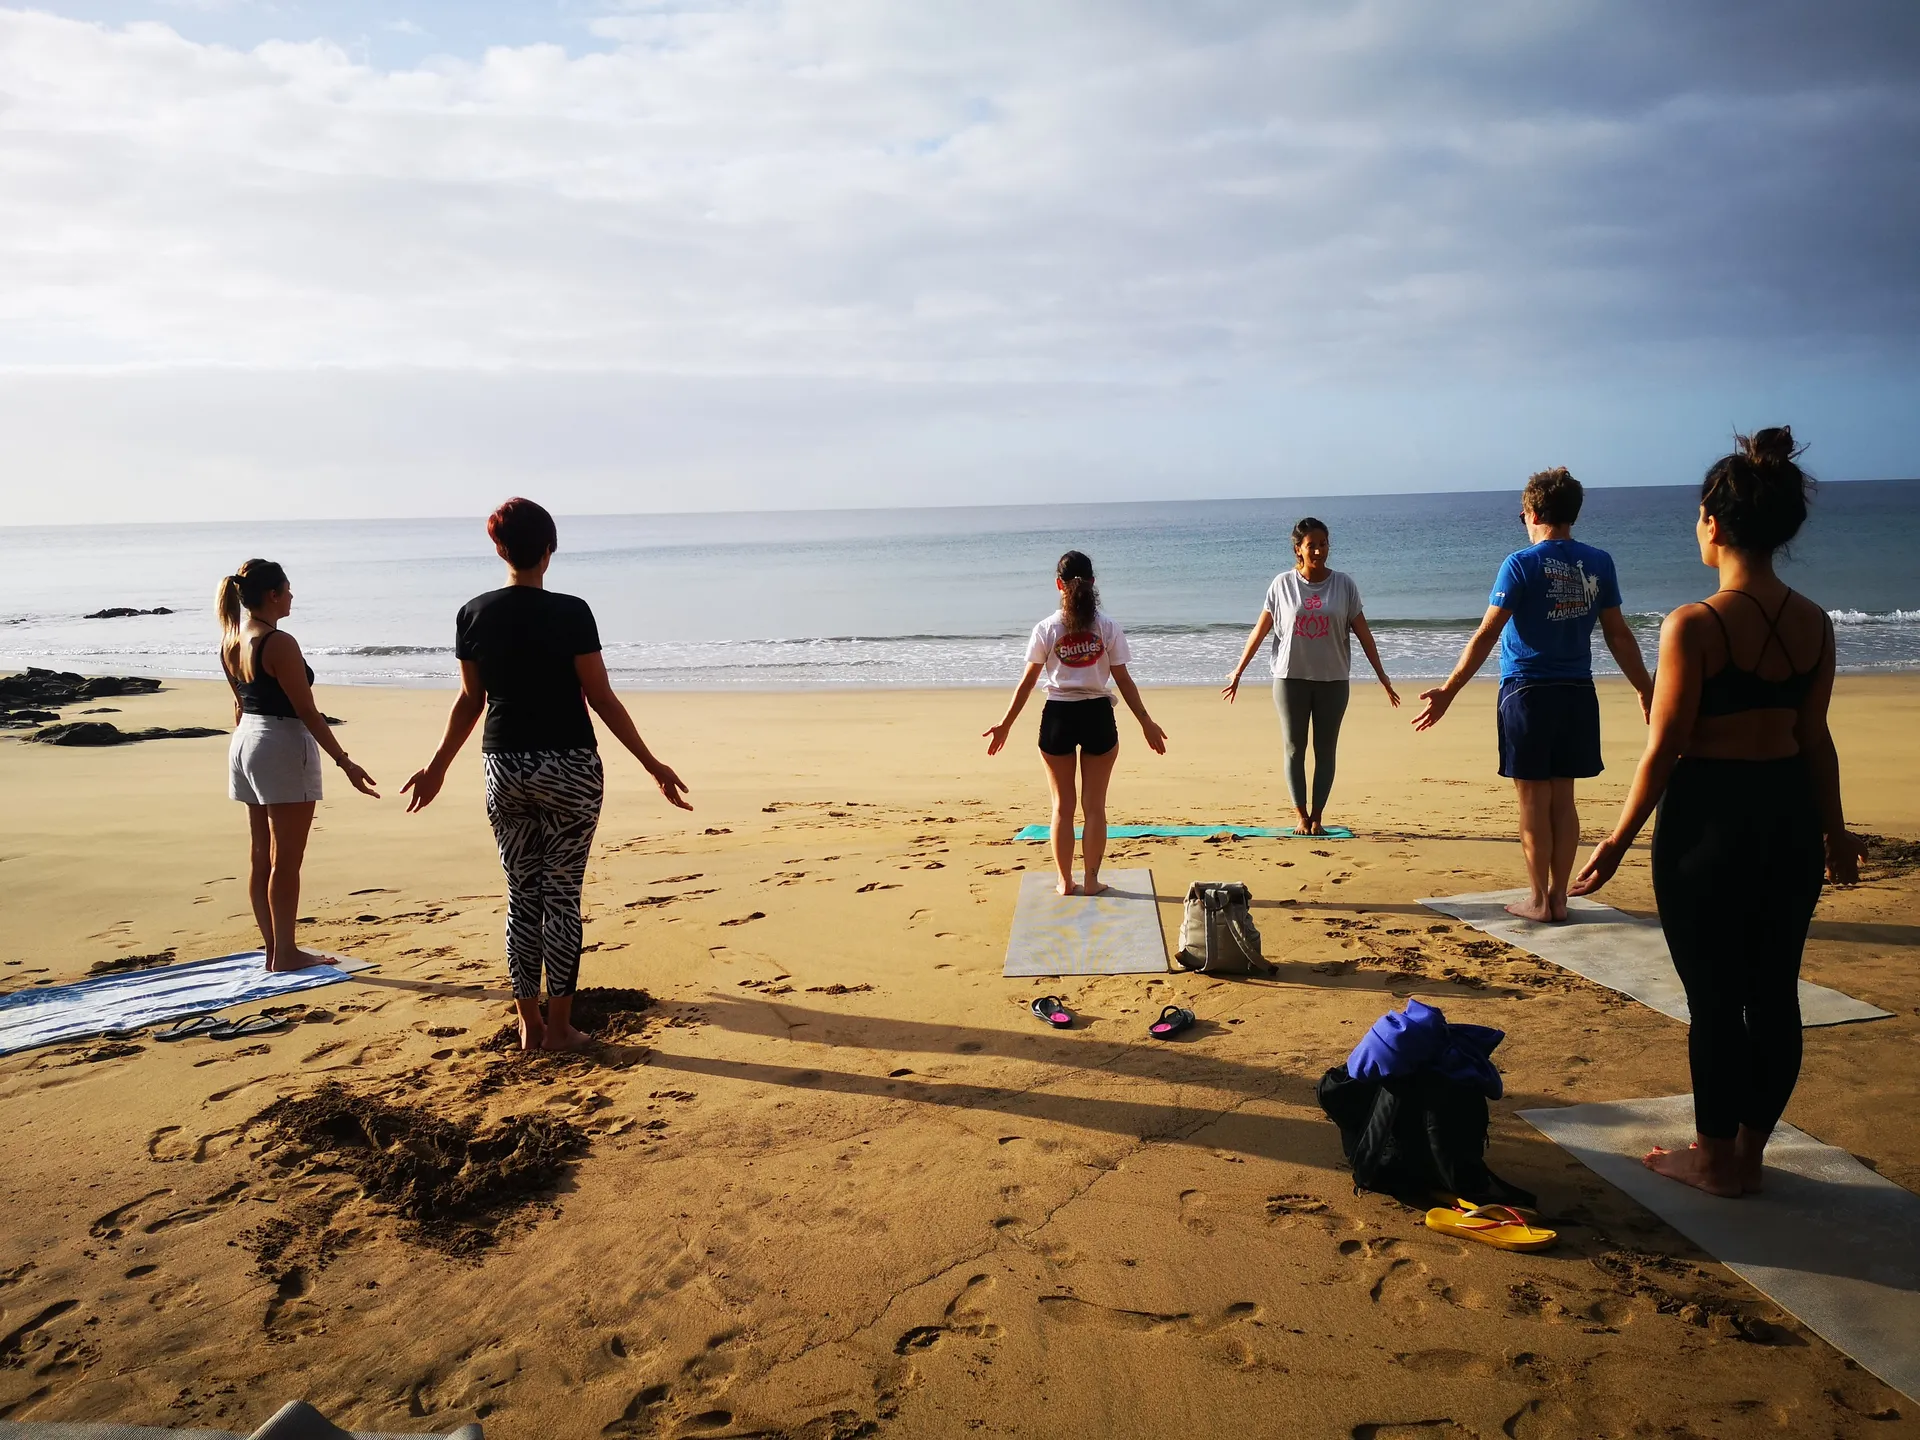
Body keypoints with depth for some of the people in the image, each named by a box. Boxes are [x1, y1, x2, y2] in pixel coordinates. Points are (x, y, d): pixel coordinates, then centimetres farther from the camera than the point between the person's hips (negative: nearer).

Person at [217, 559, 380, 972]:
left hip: (244, 743, 9)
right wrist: (345, 762, -16)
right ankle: (285, 953, 6)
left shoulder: (230, 643, 8)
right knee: (285, 859, 0)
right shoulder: (279, 644, -18)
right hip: (283, 749, -9)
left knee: (261, 855, 12)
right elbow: (307, 712, -19)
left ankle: (273, 948, 20)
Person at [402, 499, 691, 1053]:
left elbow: (470, 700, 8)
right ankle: (559, 1026, 10)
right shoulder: (570, 613, -11)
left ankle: (529, 1024, 18)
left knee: (521, 896, 12)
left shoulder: (474, 615, 1)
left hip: (504, 768, 4)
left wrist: (438, 766, 23)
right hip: (568, 768, -4)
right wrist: (652, 764, -2)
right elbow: (601, 697, -9)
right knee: (562, 896, 4)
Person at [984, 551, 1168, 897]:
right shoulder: (1108, 628, -4)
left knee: (1062, 806, 11)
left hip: (1058, 717, 0)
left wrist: (1005, 725, 6)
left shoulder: (1047, 629, -4)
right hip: (1097, 716, 0)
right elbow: (1123, 681, -2)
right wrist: (1146, 723, 7)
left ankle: (1066, 881, 16)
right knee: (1094, 805, 10)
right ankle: (1091, 880, 15)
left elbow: (1027, 682, -2)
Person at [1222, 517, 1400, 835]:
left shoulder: (1343, 585, 0)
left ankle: (1317, 817, 12)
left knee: (1325, 750, 5)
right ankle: (1301, 817, 9)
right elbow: (1260, 630, 4)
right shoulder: (1283, 584, -2)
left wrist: (1382, 677, 3)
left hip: (1332, 680, 1)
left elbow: (1363, 633, 3)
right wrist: (1238, 672, 6)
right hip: (1291, 678, -1)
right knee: (1294, 748, 2)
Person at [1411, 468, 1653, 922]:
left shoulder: (1521, 565, -10)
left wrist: (1449, 691, -6)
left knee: (1533, 799, 3)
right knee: (1563, 799, 12)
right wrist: (1646, 689, 18)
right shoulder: (1598, 563, 3)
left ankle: (1539, 899, 9)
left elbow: (1486, 635, -11)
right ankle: (1559, 896, 17)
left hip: (1527, 692, -4)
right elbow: (1619, 634, 7)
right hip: (1577, 694, 5)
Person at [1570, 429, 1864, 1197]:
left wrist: (1618, 841, -5)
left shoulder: (1695, 625, -17)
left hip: (1711, 818, -6)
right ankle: (1748, 1153, 29)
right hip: (1791, 815, 7)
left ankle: (1715, 1159, 21)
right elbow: (1814, 736, 9)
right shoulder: (1813, 623, 2)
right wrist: (1834, 828, 21)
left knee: (1714, 998, 6)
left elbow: (1663, 750, -14)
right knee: (1774, 993, 15)